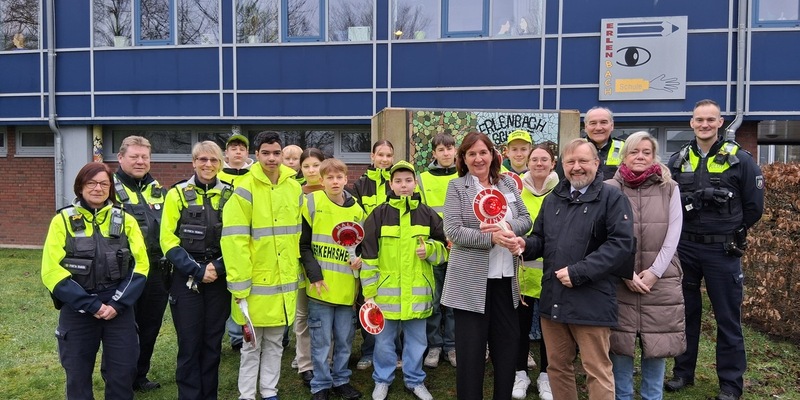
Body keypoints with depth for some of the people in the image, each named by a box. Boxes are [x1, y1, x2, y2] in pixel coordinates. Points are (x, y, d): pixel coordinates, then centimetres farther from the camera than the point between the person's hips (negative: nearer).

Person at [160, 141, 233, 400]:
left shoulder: (230, 195, 4)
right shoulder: (178, 194, -1)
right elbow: (168, 240, -6)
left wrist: (218, 267, -11)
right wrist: (197, 270, -14)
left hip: (220, 279, 2)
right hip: (186, 279, -2)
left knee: (213, 342, 9)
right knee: (189, 343, 2)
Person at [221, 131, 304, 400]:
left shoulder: (294, 188, 6)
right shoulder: (245, 189, -11)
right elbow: (234, 240, -15)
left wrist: (297, 272, 11)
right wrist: (239, 284, -18)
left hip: (285, 281, 5)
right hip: (257, 283, -5)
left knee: (275, 342, 16)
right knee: (252, 344, 8)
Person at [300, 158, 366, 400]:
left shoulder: (357, 210, 6)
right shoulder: (312, 202, -4)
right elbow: (303, 244, -4)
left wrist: (360, 259, -5)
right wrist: (315, 276, -12)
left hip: (347, 286, 3)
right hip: (320, 285, -3)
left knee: (344, 338, 13)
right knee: (321, 340, 6)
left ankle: (341, 380, 29)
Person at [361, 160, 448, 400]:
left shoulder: (427, 214, 3)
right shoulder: (379, 214, -2)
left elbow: (445, 249, 10)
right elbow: (368, 256, -2)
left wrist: (430, 249, -12)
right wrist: (369, 291, -5)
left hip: (418, 291, 2)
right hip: (387, 290, -1)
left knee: (417, 340, 14)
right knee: (384, 340, 11)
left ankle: (415, 380, 31)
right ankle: (382, 380, 30)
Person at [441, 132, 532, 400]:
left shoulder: (508, 184, 9)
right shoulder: (457, 187, -5)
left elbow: (526, 219, 7)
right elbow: (453, 231, -14)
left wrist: (507, 226, -15)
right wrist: (493, 237, -23)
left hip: (505, 277, 5)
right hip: (471, 281, -4)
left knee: (508, 342, 14)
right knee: (471, 349, 5)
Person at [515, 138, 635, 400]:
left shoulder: (612, 198, -5)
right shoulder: (552, 199, 15)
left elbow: (621, 244, -15)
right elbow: (541, 239, 20)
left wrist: (578, 272, -20)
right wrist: (525, 244, -5)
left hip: (591, 301, -6)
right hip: (553, 298, 6)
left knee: (597, 371, 5)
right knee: (557, 367, 16)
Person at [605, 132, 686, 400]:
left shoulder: (669, 189, 6)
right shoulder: (611, 189, 1)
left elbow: (673, 235, 0)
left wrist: (654, 272, -8)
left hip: (660, 281, 1)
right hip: (620, 281, -1)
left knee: (657, 343, 8)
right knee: (620, 343, 5)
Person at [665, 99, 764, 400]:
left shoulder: (740, 159, -3)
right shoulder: (678, 160, 6)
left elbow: (754, 206, 1)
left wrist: (730, 234, 5)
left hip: (722, 251, -3)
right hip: (684, 248, 3)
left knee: (728, 318, 5)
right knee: (686, 313, 12)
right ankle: (683, 372, 26)